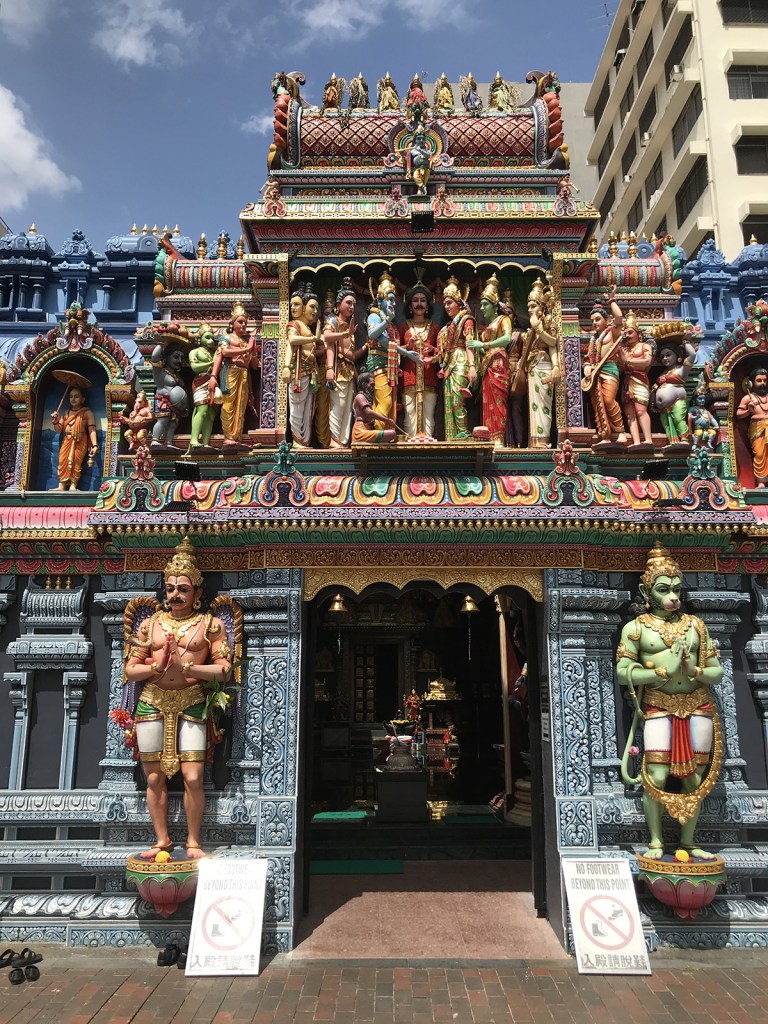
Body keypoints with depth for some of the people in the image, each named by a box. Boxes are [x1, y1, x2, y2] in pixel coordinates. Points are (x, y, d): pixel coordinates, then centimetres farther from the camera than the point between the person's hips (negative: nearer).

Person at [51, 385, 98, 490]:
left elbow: (92, 430, -8)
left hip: (80, 443, -4)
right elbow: (59, 430, 16)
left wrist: (95, 445, -19)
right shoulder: (66, 414, 15)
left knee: (76, 462, -13)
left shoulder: (87, 413, 0)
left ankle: (73, 485, -13)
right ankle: (61, 486, -5)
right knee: (63, 461, -5)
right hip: (67, 442, 4)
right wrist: (55, 422, -5)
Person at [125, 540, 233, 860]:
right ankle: (161, 841, 20)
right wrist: (157, 667, -9)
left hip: (191, 704, -3)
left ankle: (193, 842, 9)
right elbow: (130, 670, 10)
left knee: (193, 777, -6)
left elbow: (224, 669, -4)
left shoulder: (209, 623, 4)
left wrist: (184, 667, -14)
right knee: (155, 777, 7)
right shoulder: (151, 623, 12)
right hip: (152, 703, 3)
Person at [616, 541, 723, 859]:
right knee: (656, 777, -9)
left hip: (698, 706, 3)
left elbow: (717, 671, 10)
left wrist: (695, 671, -11)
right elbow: (623, 673, -6)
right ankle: (656, 841, 7)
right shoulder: (636, 627, 1)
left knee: (695, 777, 5)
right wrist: (664, 670, -15)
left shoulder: (695, 624, 10)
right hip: (659, 707, -3)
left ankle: (688, 842, 19)